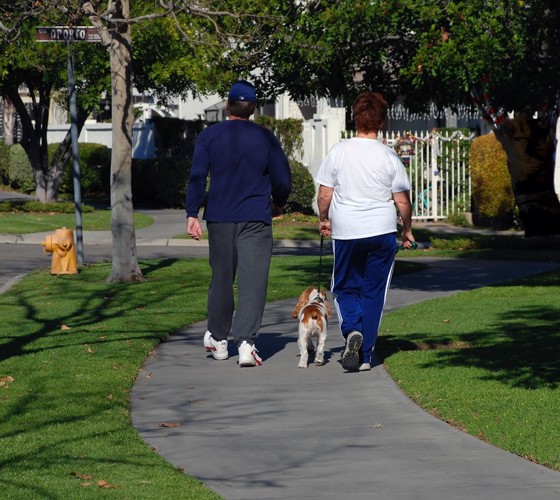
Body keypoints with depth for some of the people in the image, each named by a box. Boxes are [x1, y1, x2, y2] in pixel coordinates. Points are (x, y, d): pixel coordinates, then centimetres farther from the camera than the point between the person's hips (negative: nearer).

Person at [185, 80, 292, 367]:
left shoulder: (209, 136, 1)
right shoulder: (265, 138, 1)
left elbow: (197, 177, -5)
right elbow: (283, 180, 4)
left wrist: (192, 214, -4)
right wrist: (277, 203, 23)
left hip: (219, 219, 2)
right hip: (256, 220, -2)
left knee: (221, 278, 14)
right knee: (253, 281, -5)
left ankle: (218, 338, 25)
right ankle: (246, 342, -18)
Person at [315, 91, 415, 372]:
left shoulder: (338, 151, -4)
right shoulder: (388, 156, -5)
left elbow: (324, 195, -1)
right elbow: (402, 201, -3)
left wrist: (323, 219, 18)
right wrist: (407, 230, 13)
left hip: (345, 232, 0)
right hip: (382, 232, 0)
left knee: (345, 288, 14)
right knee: (373, 293, 9)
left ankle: (352, 330, -14)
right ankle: (365, 355, 8)